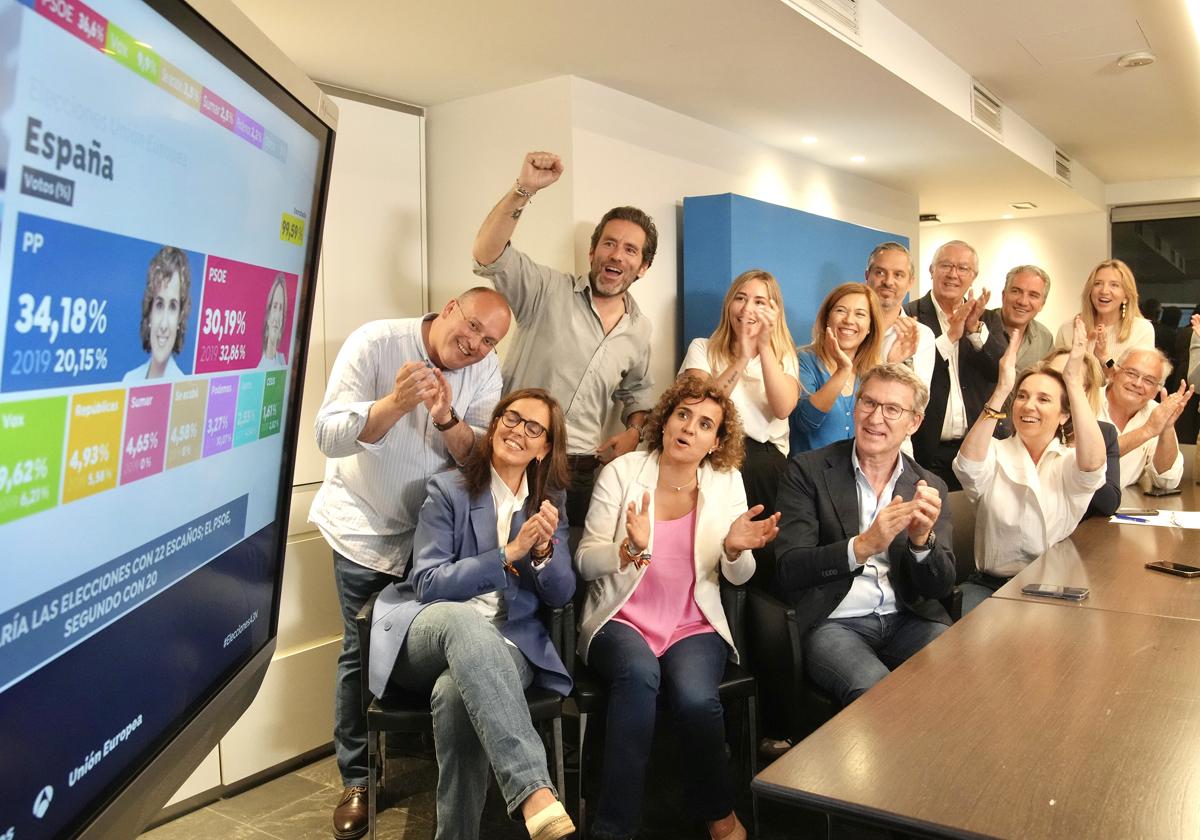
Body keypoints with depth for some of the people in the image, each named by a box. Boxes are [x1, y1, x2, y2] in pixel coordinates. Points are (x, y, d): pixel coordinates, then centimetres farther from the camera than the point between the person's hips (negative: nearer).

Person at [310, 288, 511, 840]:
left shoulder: (485, 370, -7)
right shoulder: (375, 342, -18)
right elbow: (329, 437, -25)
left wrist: (445, 419, -30)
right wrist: (395, 404, -41)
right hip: (365, 527, -3)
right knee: (364, 651, 2)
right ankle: (357, 779, 20)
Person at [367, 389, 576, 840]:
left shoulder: (550, 501, 12)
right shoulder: (448, 490, 1)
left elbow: (561, 595, 7)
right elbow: (427, 583, -8)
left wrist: (545, 549, -16)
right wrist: (510, 553, -18)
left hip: (506, 642, 2)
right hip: (429, 635, -1)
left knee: (456, 692, -36)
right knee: (462, 618, -40)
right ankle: (536, 796, -51)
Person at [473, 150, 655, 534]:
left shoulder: (639, 329, 11)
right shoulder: (548, 291, -5)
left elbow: (637, 389, 26)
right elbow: (487, 256, -20)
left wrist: (634, 431, 6)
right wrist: (524, 189, -31)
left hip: (583, 472, 4)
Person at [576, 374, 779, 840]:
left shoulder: (726, 481, 4)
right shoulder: (621, 472, -3)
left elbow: (738, 576, 4)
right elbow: (585, 561, -6)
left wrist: (735, 549, -20)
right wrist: (631, 548, -27)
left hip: (694, 626, 2)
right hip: (622, 619, -1)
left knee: (695, 697, -28)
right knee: (639, 673, -34)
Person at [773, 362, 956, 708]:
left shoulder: (929, 486, 9)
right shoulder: (808, 470, -1)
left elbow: (941, 586, 4)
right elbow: (788, 570, -9)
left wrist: (922, 540, -18)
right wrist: (862, 546, -24)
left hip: (909, 621, 4)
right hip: (832, 623, -4)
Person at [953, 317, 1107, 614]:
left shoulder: (1070, 462, 5)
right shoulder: (995, 453, 4)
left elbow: (1093, 462, -21)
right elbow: (968, 466, -21)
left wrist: (1073, 381, -24)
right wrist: (1001, 388, -26)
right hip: (992, 586, -1)